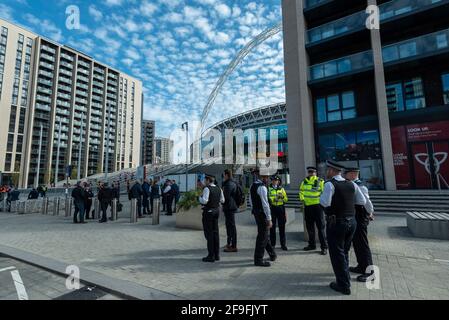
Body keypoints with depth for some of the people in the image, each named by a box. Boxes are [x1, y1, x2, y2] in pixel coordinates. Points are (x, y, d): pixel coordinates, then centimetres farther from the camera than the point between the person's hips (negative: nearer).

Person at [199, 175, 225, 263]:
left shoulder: (207, 189, -16)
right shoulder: (219, 189, 7)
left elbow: (204, 201, -26)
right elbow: (222, 200, 13)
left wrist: (200, 197, -6)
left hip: (208, 212, -7)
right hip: (216, 211, 8)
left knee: (209, 233, 1)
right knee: (216, 232, 14)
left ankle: (211, 256, 7)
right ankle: (217, 255, 23)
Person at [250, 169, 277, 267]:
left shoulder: (252, 187, 10)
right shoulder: (262, 187, -19)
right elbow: (265, 204, -21)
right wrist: (269, 219, -18)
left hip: (256, 212, 10)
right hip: (262, 214, -10)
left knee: (263, 234, 20)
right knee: (262, 236, 0)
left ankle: (272, 254, 38)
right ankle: (258, 260, 10)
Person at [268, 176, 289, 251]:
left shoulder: (282, 189, 11)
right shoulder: (269, 189, 5)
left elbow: (286, 200, 7)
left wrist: (282, 197, -12)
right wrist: (274, 199, -19)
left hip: (281, 209, 2)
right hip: (272, 209, -1)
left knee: (282, 227, 4)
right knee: (272, 227, 4)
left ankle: (283, 244, 14)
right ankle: (272, 244, 15)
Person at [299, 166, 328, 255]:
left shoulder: (320, 181, -5)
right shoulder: (304, 182, 10)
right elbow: (301, 191, 22)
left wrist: (321, 201, -18)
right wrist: (302, 198, 7)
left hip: (317, 206, -5)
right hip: (307, 207, 6)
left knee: (321, 227, 0)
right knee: (309, 227, 14)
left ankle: (324, 247, 9)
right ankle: (312, 244, 28)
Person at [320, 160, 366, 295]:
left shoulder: (330, 184, -16)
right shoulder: (352, 184, 4)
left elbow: (325, 203, -24)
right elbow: (362, 202, 8)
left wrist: (321, 196, -5)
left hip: (336, 223, -7)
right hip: (351, 221, 7)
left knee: (337, 254, 7)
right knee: (345, 252, 23)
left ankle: (344, 285, 15)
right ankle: (345, 278, 38)